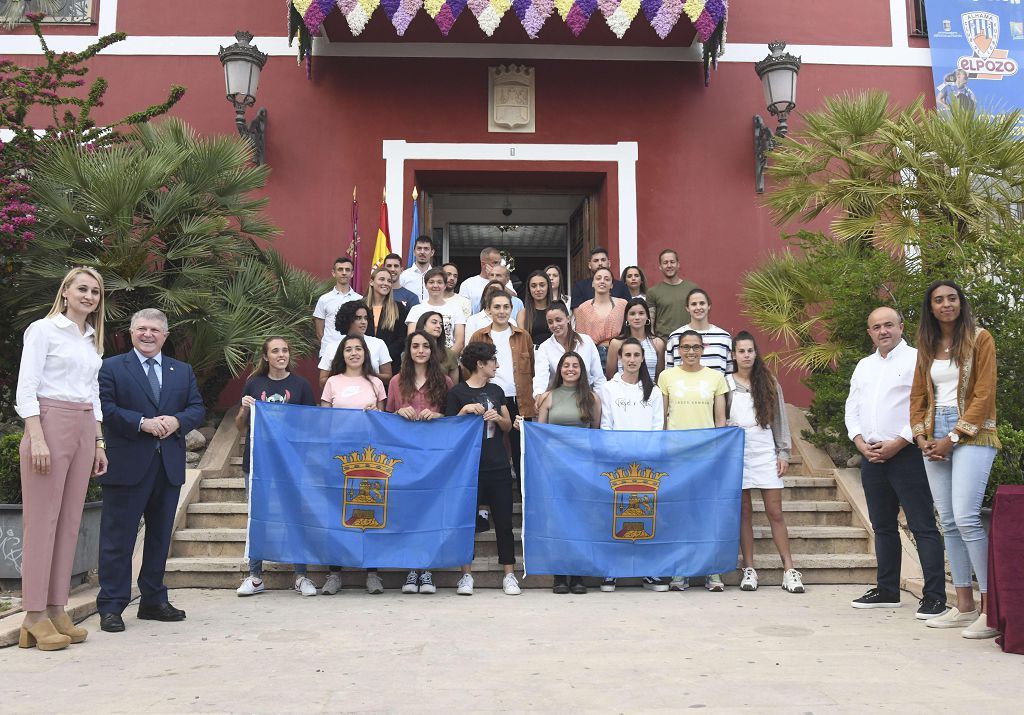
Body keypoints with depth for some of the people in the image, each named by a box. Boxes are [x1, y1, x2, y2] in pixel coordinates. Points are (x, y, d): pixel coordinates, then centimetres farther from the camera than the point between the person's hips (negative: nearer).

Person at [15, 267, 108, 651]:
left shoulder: (93, 339, 18)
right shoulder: (43, 330, -1)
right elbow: (25, 388, -8)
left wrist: (99, 442, 16)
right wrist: (37, 439, -17)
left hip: (85, 431, 7)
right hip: (50, 423, -7)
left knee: (69, 521, 6)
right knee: (42, 520, -5)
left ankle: (56, 609, 12)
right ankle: (35, 616, 0)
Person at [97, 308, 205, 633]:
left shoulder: (183, 371, 15)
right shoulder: (111, 368, 3)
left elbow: (197, 408, 9)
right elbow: (105, 408, -8)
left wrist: (177, 421, -11)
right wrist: (142, 423, -18)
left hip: (169, 466, 5)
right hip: (127, 466, -5)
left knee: (160, 536, 12)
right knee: (118, 538, -1)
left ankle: (153, 600, 23)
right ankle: (111, 606, 6)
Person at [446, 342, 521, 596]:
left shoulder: (496, 391, 13)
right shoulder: (457, 393, -2)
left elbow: (508, 426, 15)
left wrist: (498, 418, -6)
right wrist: (465, 410, -17)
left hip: (498, 467, 4)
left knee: (504, 521, 3)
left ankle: (509, 575, 9)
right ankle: (466, 575, 13)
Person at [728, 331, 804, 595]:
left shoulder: (769, 383, 9)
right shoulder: (726, 384, 5)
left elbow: (780, 419, 9)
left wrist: (784, 453, 3)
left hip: (765, 452, 1)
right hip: (737, 452, 0)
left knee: (775, 512, -1)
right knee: (744, 512, 2)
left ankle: (789, 570, 4)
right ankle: (749, 570, 8)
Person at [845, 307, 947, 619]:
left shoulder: (916, 360, -3)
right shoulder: (864, 366, 17)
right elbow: (852, 409, 16)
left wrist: (897, 443, -16)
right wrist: (861, 443, 1)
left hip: (906, 454, -7)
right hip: (871, 456, 7)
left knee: (923, 526, -6)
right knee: (883, 526, 13)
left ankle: (935, 596, -2)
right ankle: (887, 591, 22)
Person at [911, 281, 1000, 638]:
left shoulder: (980, 339, -2)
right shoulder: (927, 346, 15)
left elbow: (984, 395, -8)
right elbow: (918, 396, 15)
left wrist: (952, 438, -13)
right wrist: (922, 438, 1)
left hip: (971, 435, -6)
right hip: (935, 438, 6)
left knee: (966, 518, -17)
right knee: (947, 522, 5)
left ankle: (992, 608, -9)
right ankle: (964, 606, 11)